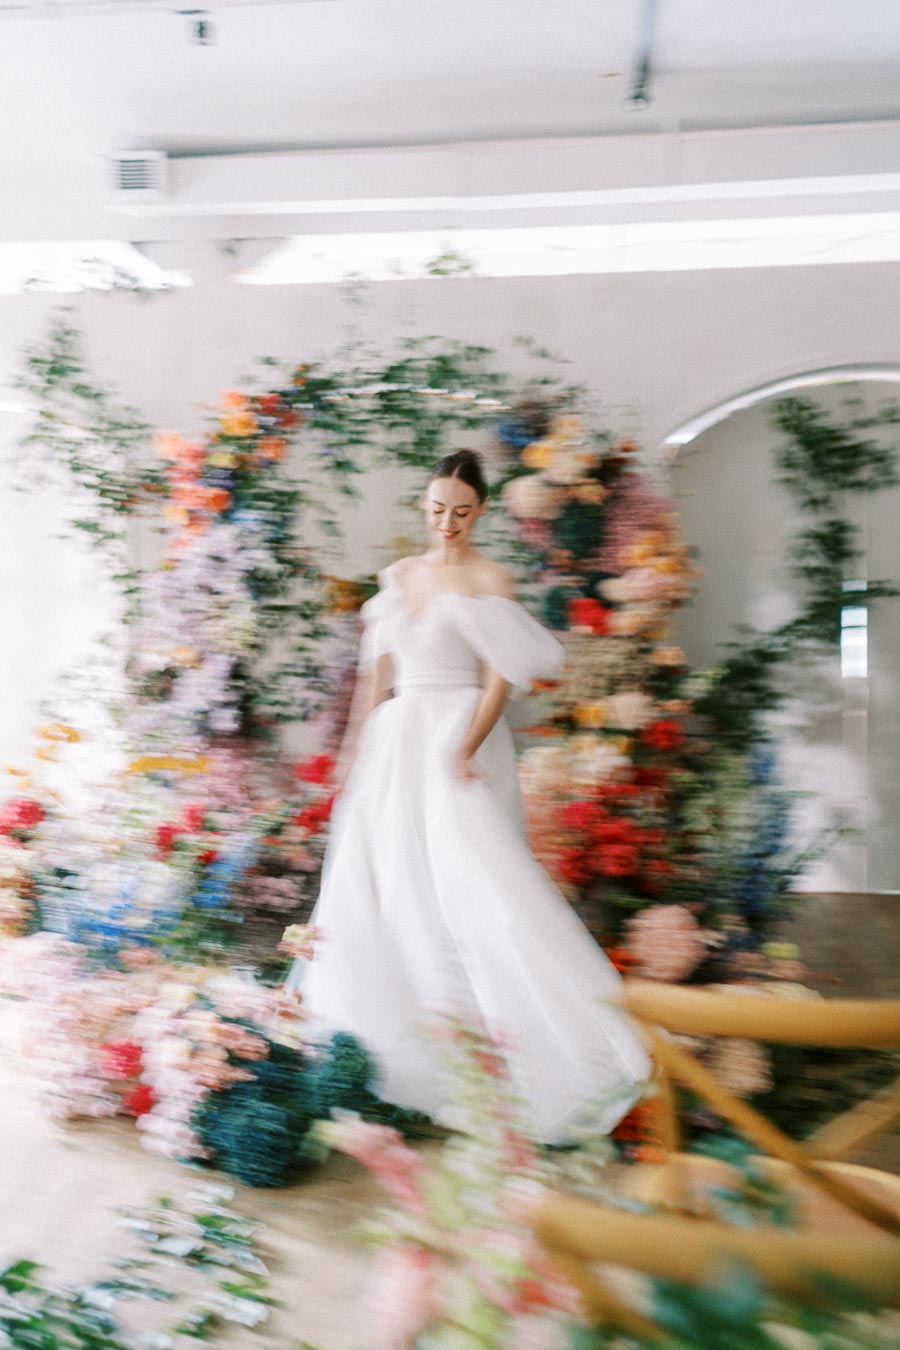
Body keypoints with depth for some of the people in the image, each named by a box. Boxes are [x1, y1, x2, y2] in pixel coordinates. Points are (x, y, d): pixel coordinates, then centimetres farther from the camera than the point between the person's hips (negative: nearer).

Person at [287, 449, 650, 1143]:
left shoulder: (491, 580, -3)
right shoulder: (399, 575, 14)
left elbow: (499, 680, -10)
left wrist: (465, 750, -22)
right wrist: (358, 741, 13)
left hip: (461, 741, -6)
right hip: (397, 744, 6)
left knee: (476, 880, -12)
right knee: (375, 875, 10)